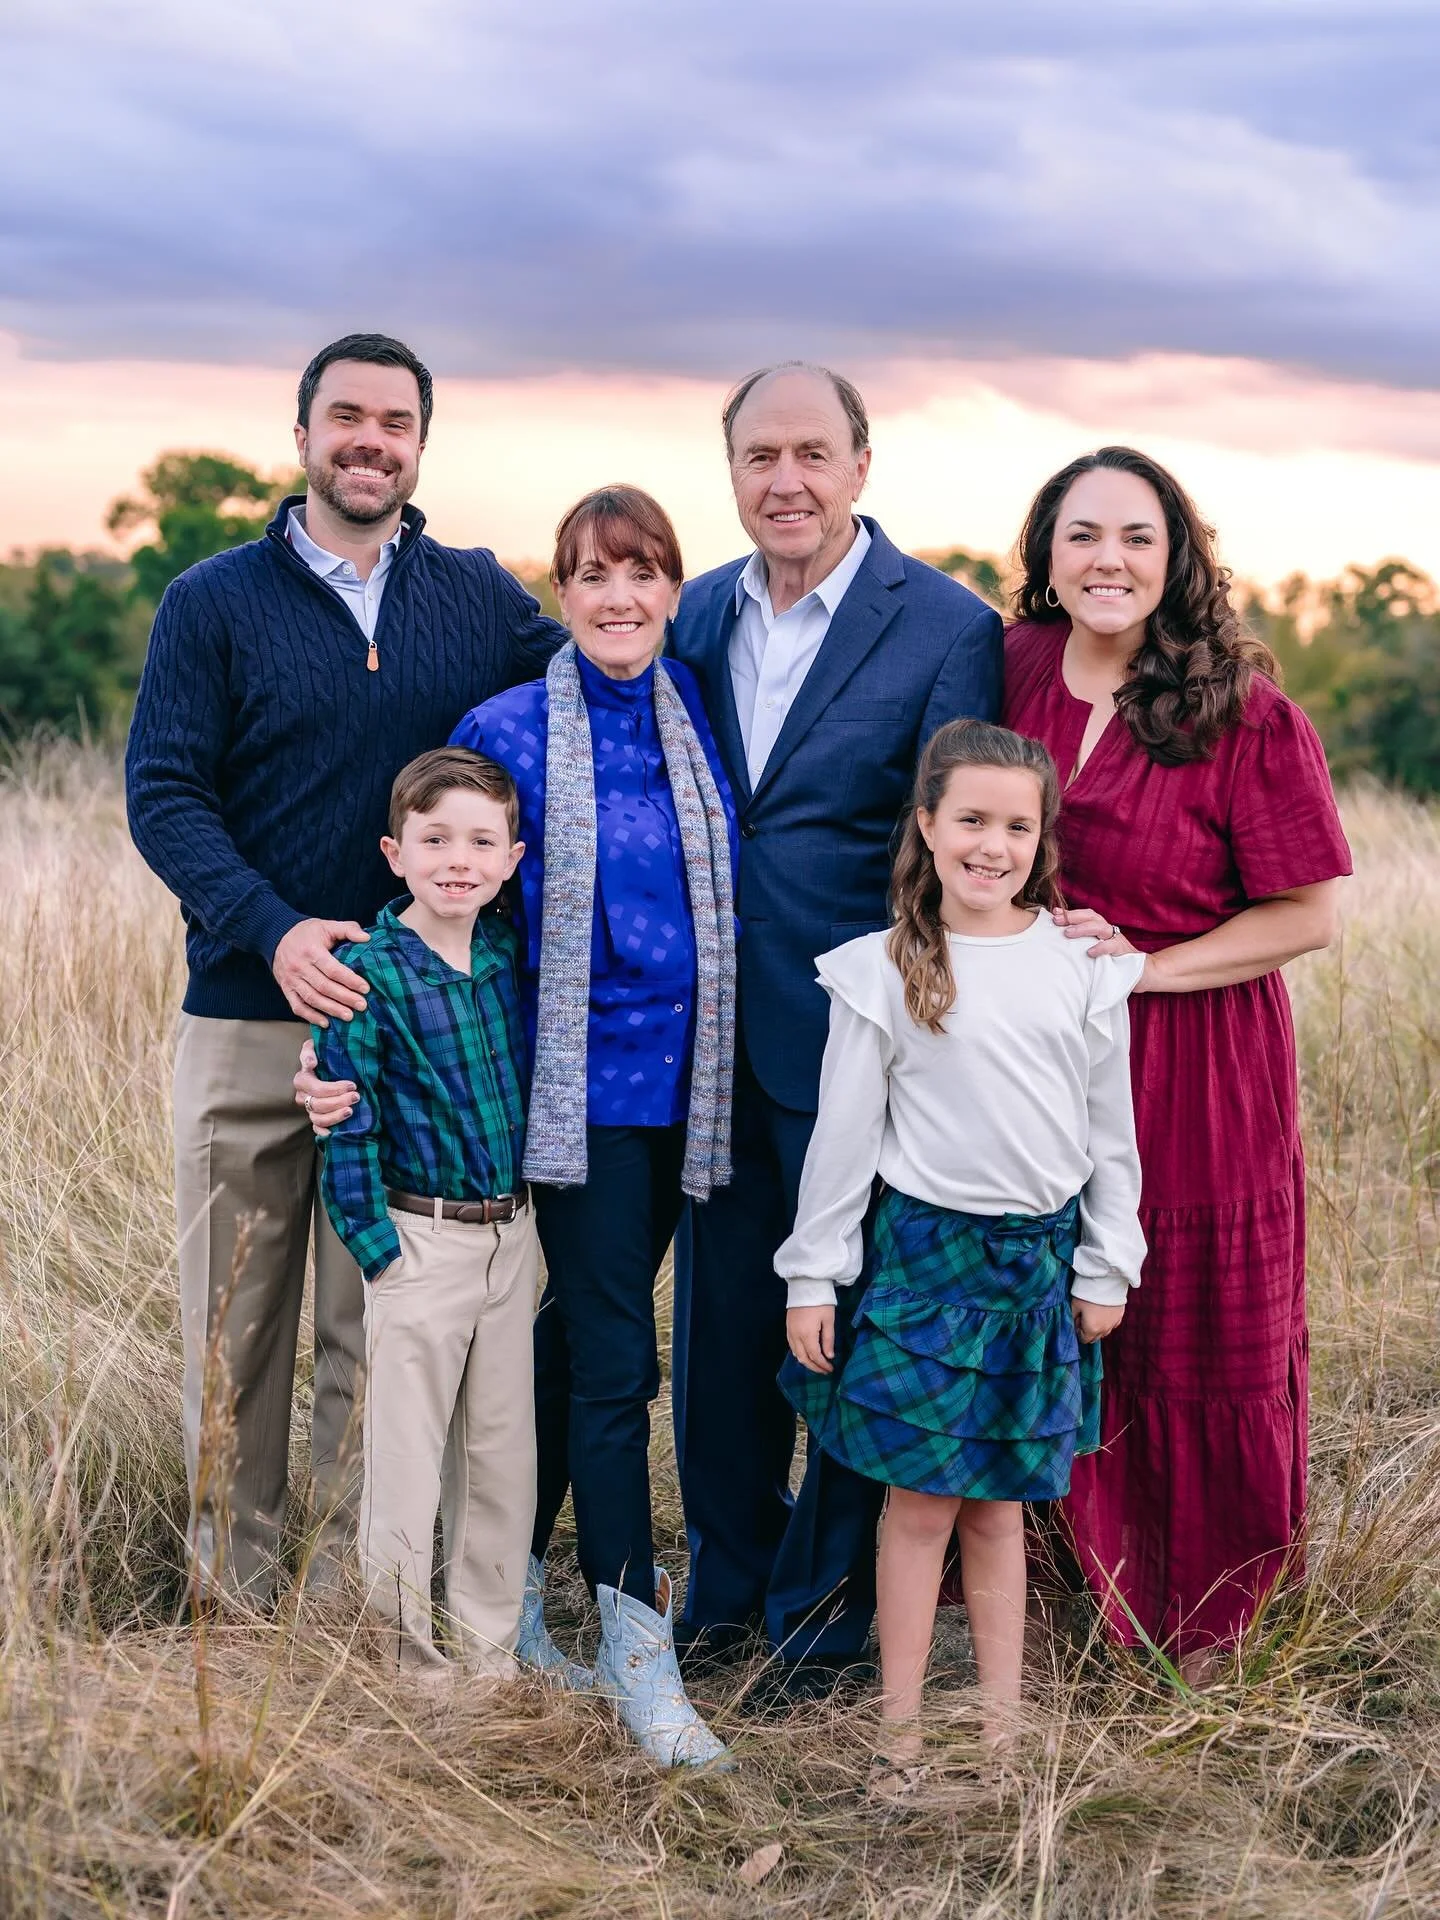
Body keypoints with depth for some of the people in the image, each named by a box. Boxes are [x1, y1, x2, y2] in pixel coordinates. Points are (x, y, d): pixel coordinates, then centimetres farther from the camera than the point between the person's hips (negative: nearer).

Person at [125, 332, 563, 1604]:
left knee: (380, 1331, 6)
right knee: (236, 1321, 6)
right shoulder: (215, 602, 3)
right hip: (249, 1013, -1)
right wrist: (274, 931, -19)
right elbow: (163, 790, -4)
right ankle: (231, 1599, 18)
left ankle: (356, 1596, 17)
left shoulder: (481, 597, 8)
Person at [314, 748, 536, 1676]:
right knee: (407, 1460, 3)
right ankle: (402, 1655, 18)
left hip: (513, 1235, 5)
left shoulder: (512, 952, 1)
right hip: (421, 1241, -5)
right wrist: (379, 1250, -14)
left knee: (505, 1453, 12)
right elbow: (349, 1128, -12)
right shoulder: (369, 973, -13)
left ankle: (491, 1650, 25)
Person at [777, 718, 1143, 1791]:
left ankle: (1001, 1727, 22)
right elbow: (844, 1134, -1)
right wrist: (812, 1277, -1)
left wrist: (1106, 1265, 8)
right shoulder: (885, 972, -5)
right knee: (920, 1498, 2)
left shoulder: (1083, 968, 1)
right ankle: (901, 1730, 14)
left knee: (999, 1502, 11)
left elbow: (1111, 1131, 8)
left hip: (1039, 1259, 2)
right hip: (924, 1249, -2)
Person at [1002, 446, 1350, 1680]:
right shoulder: (1016, 669, 0)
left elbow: (1309, 913, -10)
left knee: (1197, 1344, 9)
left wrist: (1146, 966, -17)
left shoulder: (1247, 715, -13)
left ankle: (1205, 1619, 31)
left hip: (1199, 1070, -4)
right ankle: (1100, 1584, 35)